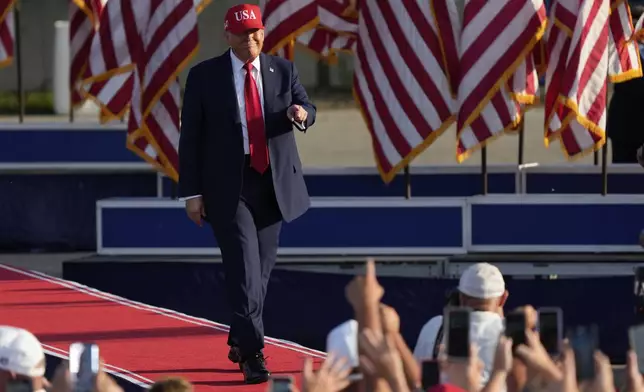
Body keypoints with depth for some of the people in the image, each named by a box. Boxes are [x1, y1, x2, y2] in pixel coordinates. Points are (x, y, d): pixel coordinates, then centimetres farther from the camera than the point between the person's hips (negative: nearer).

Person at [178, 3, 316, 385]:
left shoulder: (283, 70, 8)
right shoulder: (204, 76, -1)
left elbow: (306, 107, 3)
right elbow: (190, 137, -1)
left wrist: (301, 113, -24)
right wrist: (192, 193, -6)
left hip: (275, 184, 4)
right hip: (229, 188, -4)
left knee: (263, 268, 11)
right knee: (245, 269, -13)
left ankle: (240, 342, 28)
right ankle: (253, 353, -15)